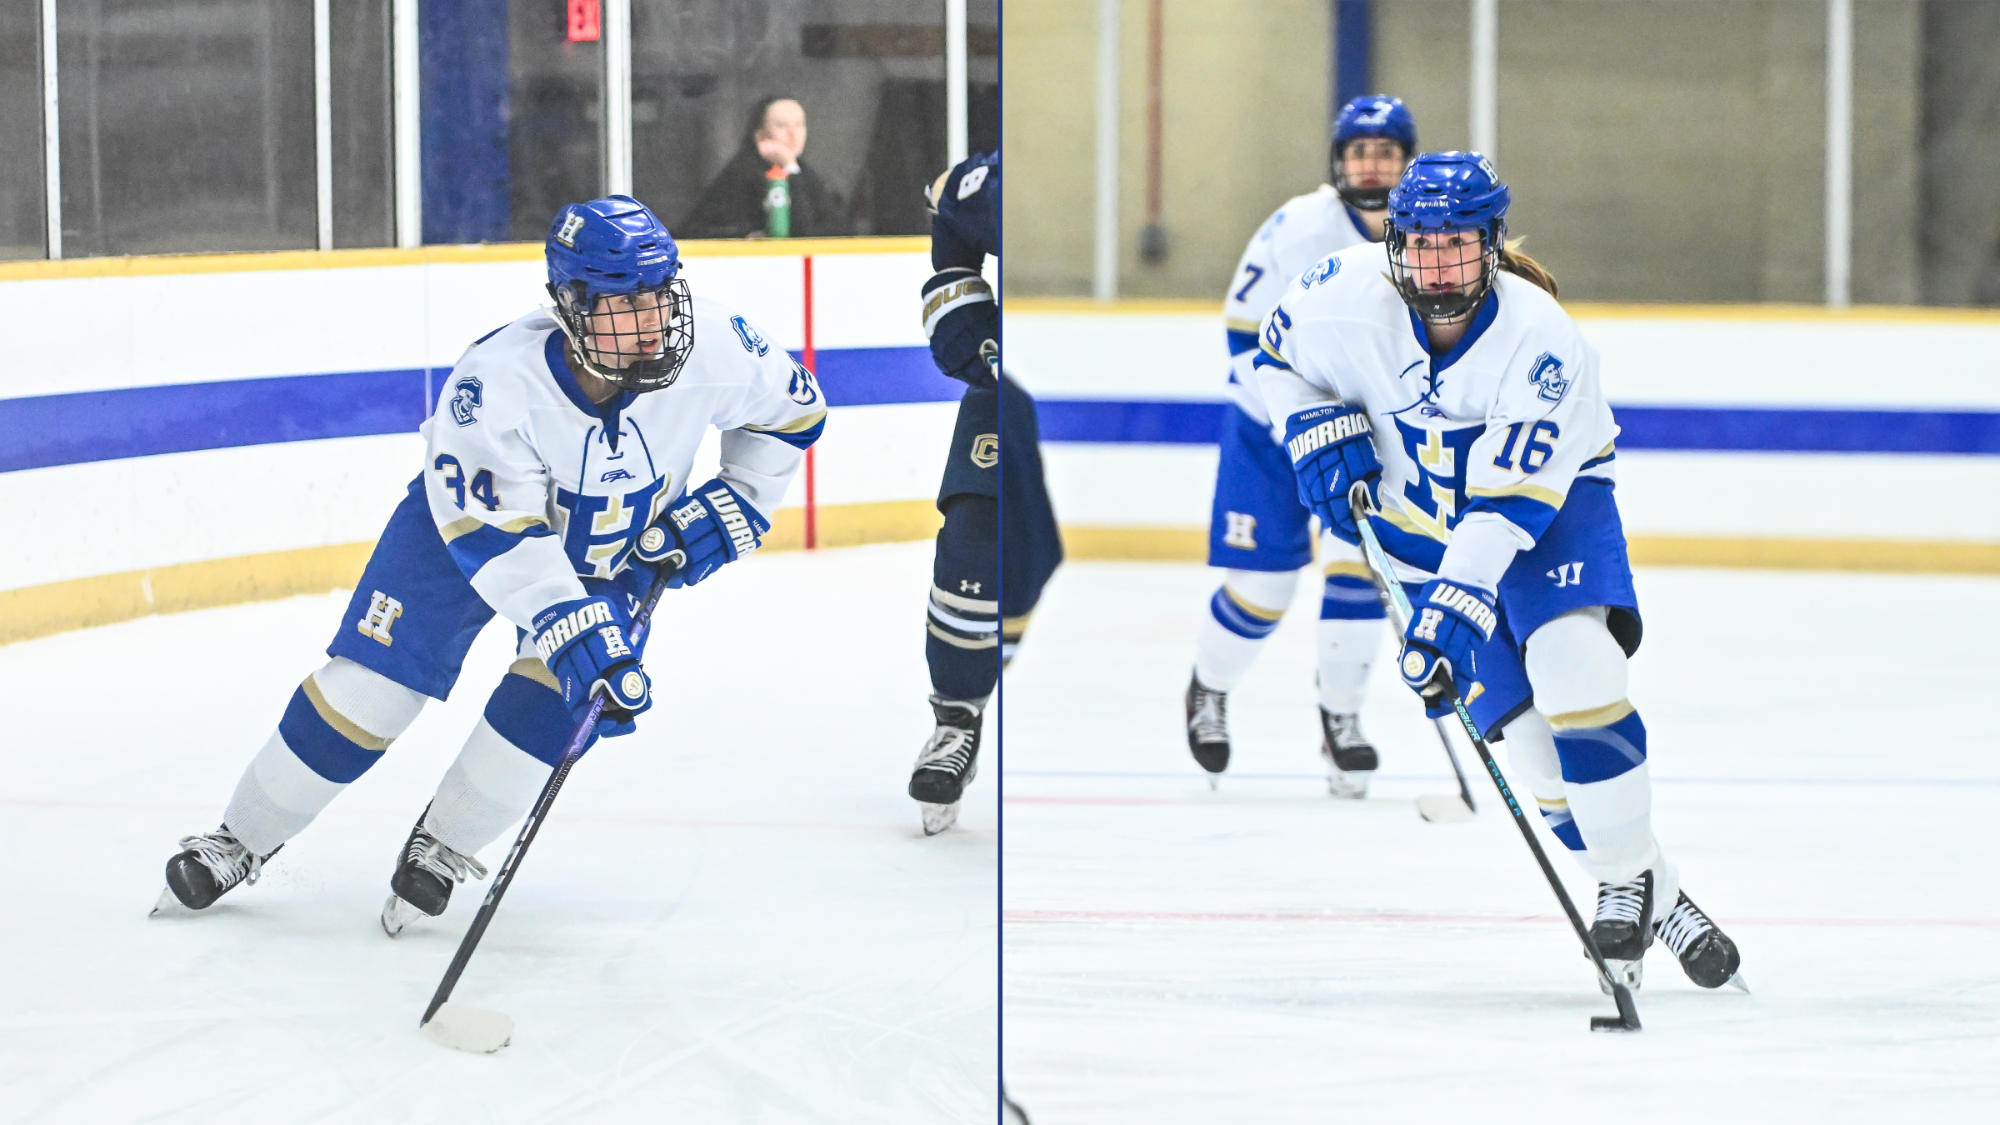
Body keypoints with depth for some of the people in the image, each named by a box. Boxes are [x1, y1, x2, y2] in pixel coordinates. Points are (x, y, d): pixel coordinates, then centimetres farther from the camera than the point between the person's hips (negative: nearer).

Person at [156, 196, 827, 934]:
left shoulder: (712, 346, -30)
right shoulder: (494, 382, -40)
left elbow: (792, 409, -8)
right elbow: (501, 537, -39)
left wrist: (734, 506, -16)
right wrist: (573, 633, -48)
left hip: (614, 551, 2)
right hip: (476, 514, -2)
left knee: (556, 691, -22)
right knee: (367, 687, -5)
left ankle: (442, 845, -1)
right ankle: (244, 840, 16)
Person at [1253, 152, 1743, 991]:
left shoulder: (1542, 340, -28)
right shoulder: (1350, 295, -18)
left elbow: (1511, 501, -32)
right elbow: (1277, 349, 4)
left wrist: (1452, 609, -39)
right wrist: (1320, 432, -12)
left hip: (1552, 500, -3)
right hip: (1423, 532, 3)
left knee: (1576, 677, -28)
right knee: (1526, 734, -8)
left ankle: (1624, 879, -11)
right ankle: (1655, 899, 5)